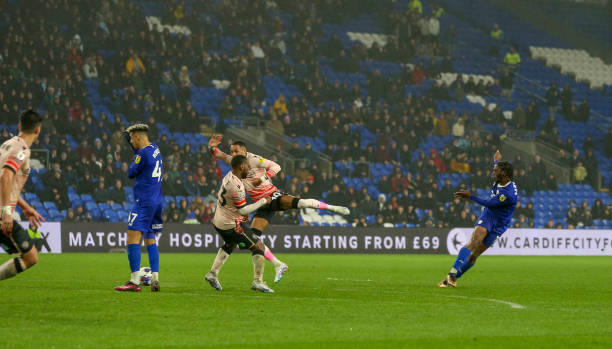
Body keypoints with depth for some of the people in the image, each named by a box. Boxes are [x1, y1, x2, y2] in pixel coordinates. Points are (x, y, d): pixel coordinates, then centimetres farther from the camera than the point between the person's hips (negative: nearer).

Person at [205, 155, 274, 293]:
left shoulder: (229, 176, 2)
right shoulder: (236, 186, -27)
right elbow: (243, 210, -23)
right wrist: (263, 201, -16)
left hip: (218, 221, 10)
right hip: (231, 224, -10)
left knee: (230, 244, 35)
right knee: (259, 247, -4)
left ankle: (213, 273, 32)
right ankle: (258, 281, -9)